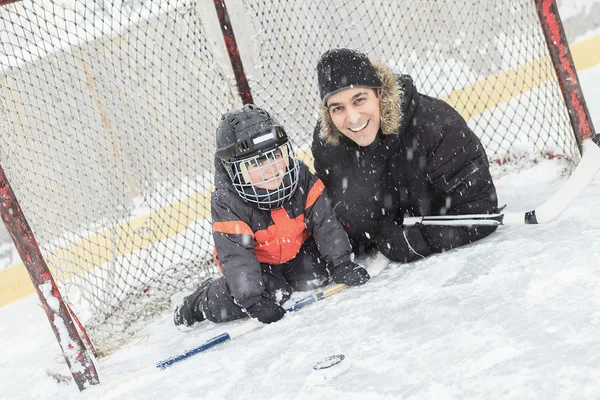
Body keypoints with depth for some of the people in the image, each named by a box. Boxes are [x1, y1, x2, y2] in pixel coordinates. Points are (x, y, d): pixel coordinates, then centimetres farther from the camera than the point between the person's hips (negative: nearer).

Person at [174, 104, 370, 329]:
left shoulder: (300, 178, -21)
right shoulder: (226, 203, -30)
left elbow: (324, 224, -15)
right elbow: (236, 256, -33)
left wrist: (341, 264, -19)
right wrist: (253, 301, -39)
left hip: (296, 250, 4)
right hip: (256, 261, -4)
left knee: (316, 276, -17)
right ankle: (201, 303, 10)